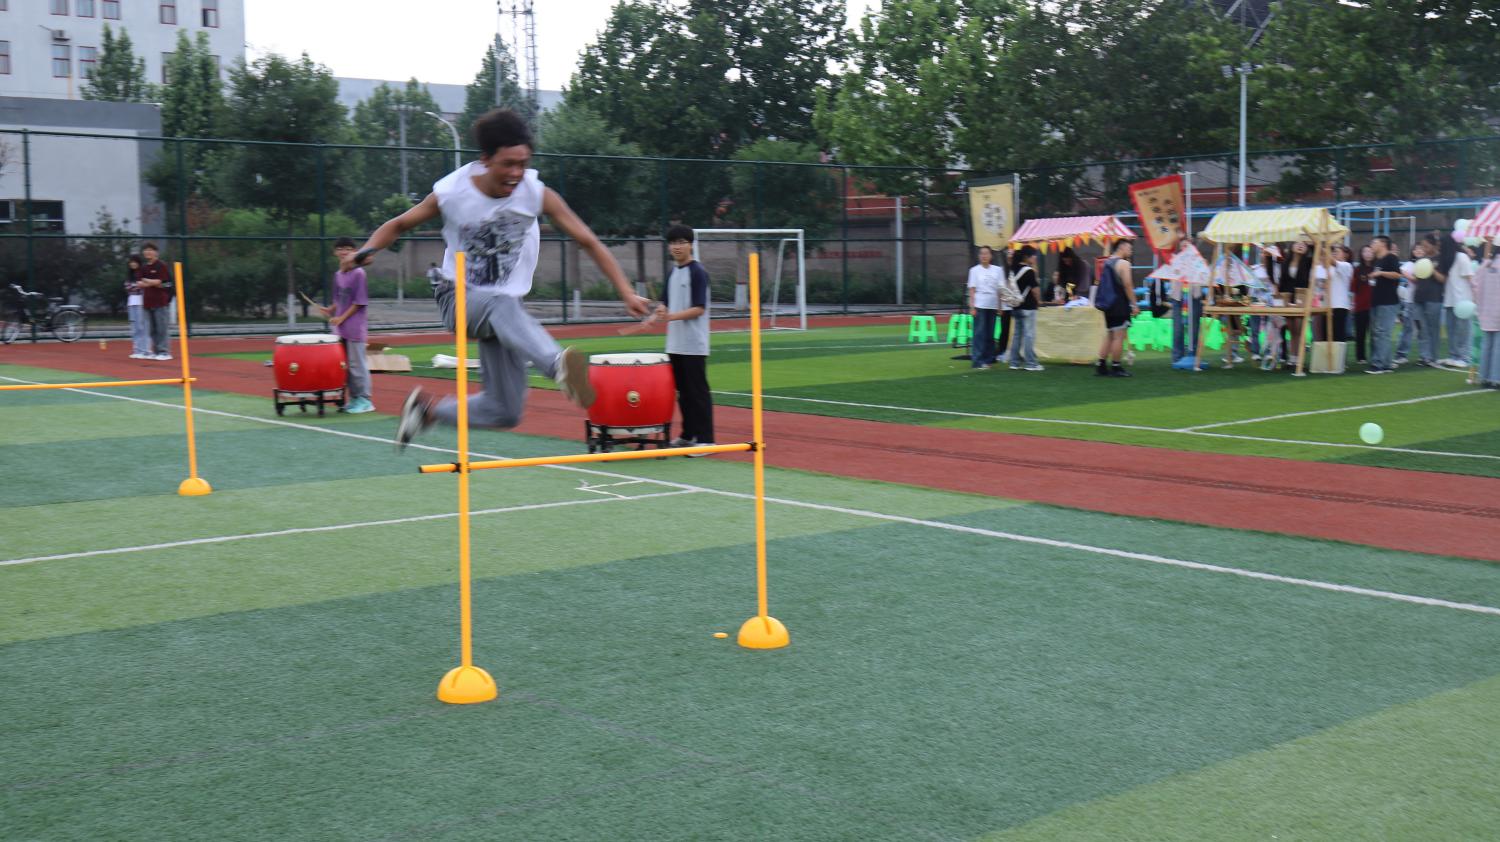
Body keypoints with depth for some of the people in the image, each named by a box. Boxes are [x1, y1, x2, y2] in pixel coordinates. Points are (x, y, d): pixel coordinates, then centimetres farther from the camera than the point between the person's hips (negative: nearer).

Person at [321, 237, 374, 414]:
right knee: (346, 364, 10)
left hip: (355, 328, -7)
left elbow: (359, 302, -12)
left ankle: (365, 400, 0)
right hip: (341, 328, 7)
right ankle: (353, 399, 17)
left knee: (357, 364, -5)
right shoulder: (338, 275, 12)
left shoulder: (358, 273, -9)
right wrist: (330, 310, 2)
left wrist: (342, 318, -14)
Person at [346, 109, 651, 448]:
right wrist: (366, 250, -15)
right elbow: (399, 224, 5)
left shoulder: (537, 194, -10)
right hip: (458, 299, -3)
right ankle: (560, 365, -69)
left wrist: (627, 293, -13)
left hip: (506, 313, 4)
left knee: (506, 412, -4)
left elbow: (589, 242, -5)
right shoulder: (452, 192, -11)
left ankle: (428, 408, 20)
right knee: (502, 303, -41)